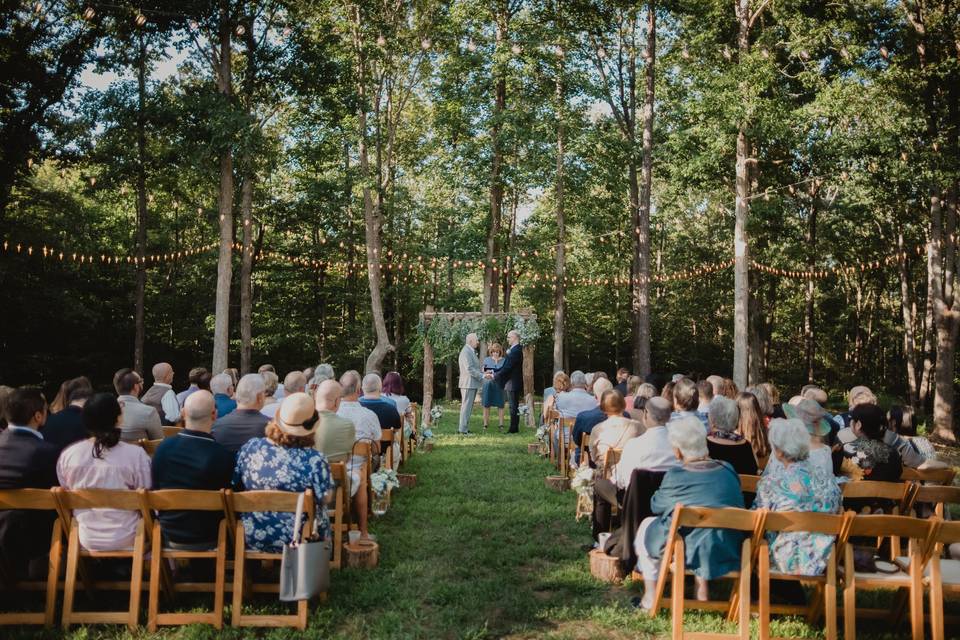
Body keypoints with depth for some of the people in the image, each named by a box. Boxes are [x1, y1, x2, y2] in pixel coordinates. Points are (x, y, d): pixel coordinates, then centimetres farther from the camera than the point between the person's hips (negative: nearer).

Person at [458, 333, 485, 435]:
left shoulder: (471, 352, 17)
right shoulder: (466, 352, -16)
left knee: (468, 407, 13)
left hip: (473, 384, 10)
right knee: (466, 406, -7)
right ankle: (463, 430, -4)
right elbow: (469, 369, -22)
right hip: (468, 384, -10)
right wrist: (482, 376, -19)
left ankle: (463, 427, 18)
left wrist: (483, 373, 10)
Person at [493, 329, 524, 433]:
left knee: (514, 406, -4)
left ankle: (514, 428, 1)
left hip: (513, 383, -10)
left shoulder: (516, 351, -19)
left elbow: (508, 367, -21)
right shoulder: (514, 349, 12)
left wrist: (495, 376, -16)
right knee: (514, 406, 13)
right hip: (511, 383, 10)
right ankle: (514, 428, 20)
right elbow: (506, 365, 15)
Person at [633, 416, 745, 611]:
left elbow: (656, 506, -1)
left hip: (691, 551, -5)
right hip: (730, 552, 5)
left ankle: (650, 597, 25)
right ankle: (702, 592, 36)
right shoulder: (728, 471, -3)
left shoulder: (675, 477, -17)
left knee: (647, 526, 21)